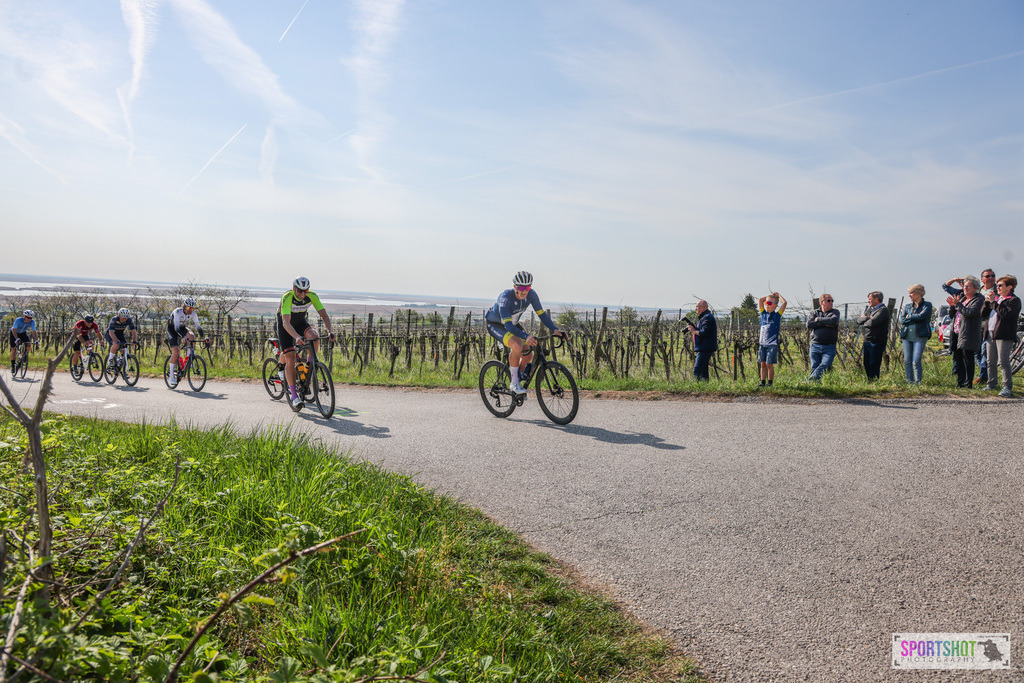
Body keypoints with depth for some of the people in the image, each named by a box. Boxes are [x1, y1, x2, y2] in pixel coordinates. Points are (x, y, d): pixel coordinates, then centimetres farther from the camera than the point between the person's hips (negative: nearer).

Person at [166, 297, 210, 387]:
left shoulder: (193, 313, -18)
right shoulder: (177, 312, -32)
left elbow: (198, 326, -21)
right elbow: (176, 327, -41)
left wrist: (204, 337, -35)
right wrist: (184, 337, -54)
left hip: (182, 328, 5)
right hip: (172, 329, -5)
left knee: (192, 337, -28)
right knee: (175, 352, -19)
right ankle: (171, 375, -9)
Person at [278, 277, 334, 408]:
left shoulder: (312, 296, -22)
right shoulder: (287, 297, -33)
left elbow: (324, 315, -22)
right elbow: (286, 322, -43)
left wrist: (329, 331, -40)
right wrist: (297, 337, -58)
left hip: (300, 322, 3)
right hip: (285, 325, -3)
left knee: (314, 336, -31)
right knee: (290, 359, -13)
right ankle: (293, 395, -9)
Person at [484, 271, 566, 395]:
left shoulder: (531, 294, -19)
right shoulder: (506, 297, -35)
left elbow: (542, 313, -13)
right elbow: (508, 325, -42)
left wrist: (555, 330, -28)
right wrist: (526, 337, -56)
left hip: (513, 324, 6)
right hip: (495, 325, -6)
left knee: (528, 353, -8)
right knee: (517, 344, -33)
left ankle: (519, 377, 20)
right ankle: (514, 383, -19)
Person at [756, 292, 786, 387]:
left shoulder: (777, 315, 0)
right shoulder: (764, 313, 11)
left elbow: (784, 302, -8)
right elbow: (760, 300, 13)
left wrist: (778, 295, 6)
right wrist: (770, 296, 15)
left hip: (772, 344, -4)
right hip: (762, 343, 4)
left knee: (769, 364, -4)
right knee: (763, 364, 6)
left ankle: (770, 382, 4)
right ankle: (762, 382, 10)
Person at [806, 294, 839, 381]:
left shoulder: (835, 312, 12)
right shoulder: (815, 312, 13)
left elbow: (834, 320, -12)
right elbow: (809, 325, -5)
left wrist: (818, 319, -3)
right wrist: (825, 323, -7)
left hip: (829, 347, -1)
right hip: (815, 345, 1)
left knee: (824, 366, -20)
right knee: (814, 368, -2)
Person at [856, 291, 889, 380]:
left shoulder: (883, 310, -10)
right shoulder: (870, 309, 17)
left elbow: (872, 323, -23)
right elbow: (858, 320, 9)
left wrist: (864, 324, -3)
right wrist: (867, 317, -9)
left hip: (876, 342, -8)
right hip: (867, 341, 8)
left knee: (874, 365, -4)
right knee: (867, 364, 12)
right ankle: (869, 382, 21)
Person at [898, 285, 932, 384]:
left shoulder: (927, 305, 3)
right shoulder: (907, 307, 17)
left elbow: (921, 316, -13)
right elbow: (902, 320, 3)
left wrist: (908, 318, -1)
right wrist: (915, 318, -6)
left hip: (920, 337, -5)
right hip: (907, 336, 5)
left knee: (916, 361, -12)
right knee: (907, 361, 3)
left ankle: (918, 382, -4)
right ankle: (909, 382, 10)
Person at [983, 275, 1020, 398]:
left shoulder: (1014, 300, -4)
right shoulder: (997, 298, 19)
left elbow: (1004, 313, -21)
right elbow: (983, 314, 17)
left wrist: (993, 302, -13)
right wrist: (987, 302, 2)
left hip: (1004, 336, -8)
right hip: (991, 334, 8)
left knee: (1003, 362, -11)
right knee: (991, 362, 12)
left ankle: (1007, 387, -7)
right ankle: (991, 385, 21)